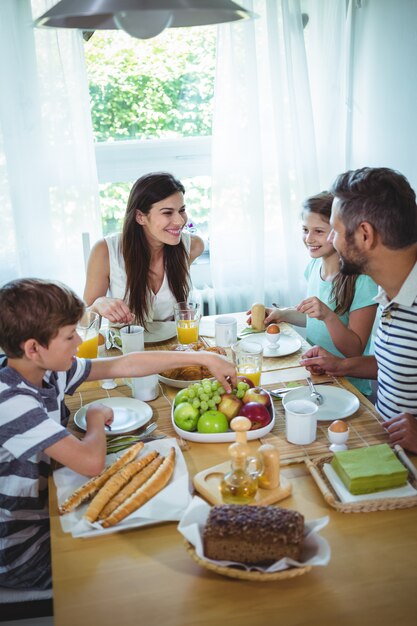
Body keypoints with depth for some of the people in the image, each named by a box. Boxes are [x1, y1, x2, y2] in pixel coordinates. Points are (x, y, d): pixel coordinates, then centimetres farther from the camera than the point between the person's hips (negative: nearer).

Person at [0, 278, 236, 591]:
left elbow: (126, 364, 0)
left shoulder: (48, 371, -6)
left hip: (46, 512, 7)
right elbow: (91, 462, -37)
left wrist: (204, 358, 1)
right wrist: (97, 417, -15)